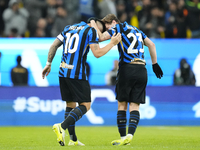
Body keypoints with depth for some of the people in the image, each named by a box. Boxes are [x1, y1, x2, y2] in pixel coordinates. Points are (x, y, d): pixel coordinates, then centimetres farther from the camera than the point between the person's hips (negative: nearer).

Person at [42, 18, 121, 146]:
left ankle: (73, 139, 13)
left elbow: (54, 45, 16)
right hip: (77, 74, -7)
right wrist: (112, 43, 2)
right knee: (85, 105, -1)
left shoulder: (68, 28, 18)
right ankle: (62, 126, -20)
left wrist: (48, 64, 21)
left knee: (70, 104, 14)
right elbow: (97, 53, -9)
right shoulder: (91, 31, -2)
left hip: (63, 72, 7)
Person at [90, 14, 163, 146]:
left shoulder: (119, 27, 3)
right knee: (134, 106, 1)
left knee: (122, 105, 5)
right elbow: (151, 44, 19)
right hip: (142, 70, 5)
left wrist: (93, 24, 7)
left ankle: (123, 137, 3)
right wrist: (155, 64, 22)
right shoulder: (136, 30, 22)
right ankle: (130, 135, -15)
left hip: (127, 69, -5)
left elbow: (101, 37, -8)